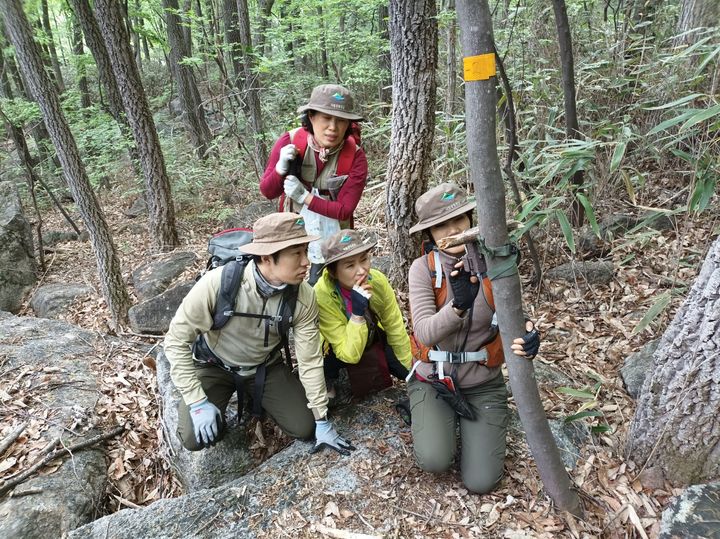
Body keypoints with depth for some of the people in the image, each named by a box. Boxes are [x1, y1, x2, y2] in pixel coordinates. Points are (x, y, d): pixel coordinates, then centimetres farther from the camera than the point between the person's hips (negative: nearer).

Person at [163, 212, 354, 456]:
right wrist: (198, 402, -25)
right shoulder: (218, 283, -34)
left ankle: (258, 396, 22)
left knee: (304, 427, -7)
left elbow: (310, 360, -15)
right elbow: (177, 340, -22)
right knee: (196, 437, -20)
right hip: (214, 365, -2)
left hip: (265, 367, 2)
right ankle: (217, 402, 14)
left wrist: (322, 420, -10)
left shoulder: (304, 297, -25)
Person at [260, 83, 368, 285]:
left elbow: (344, 211, -19)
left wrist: (305, 197, -28)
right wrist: (281, 169, -29)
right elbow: (267, 192, -9)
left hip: (331, 232, -1)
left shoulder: (355, 157, -20)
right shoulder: (290, 141, -18)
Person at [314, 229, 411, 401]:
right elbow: (349, 354, -34)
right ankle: (328, 379, 2)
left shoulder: (377, 279, -25)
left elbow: (395, 328, -12)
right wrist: (357, 313, -47)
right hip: (336, 351, -3)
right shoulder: (322, 295, -37)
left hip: (372, 339, 3)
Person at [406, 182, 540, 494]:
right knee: (434, 461, -20)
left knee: (481, 482, -6)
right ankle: (424, 414, 15)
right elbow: (424, 332, -26)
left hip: (483, 383, 1)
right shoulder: (424, 268, -16)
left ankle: (467, 420, 24)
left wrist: (529, 336, -39)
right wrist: (458, 305, -45)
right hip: (433, 380, 0)